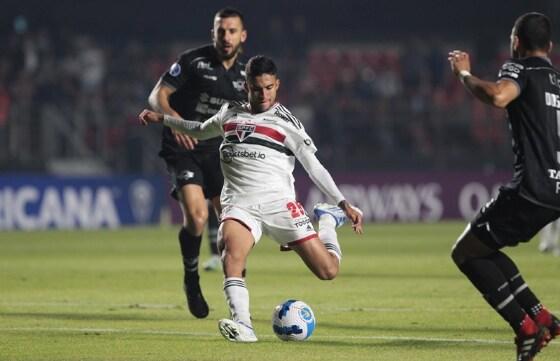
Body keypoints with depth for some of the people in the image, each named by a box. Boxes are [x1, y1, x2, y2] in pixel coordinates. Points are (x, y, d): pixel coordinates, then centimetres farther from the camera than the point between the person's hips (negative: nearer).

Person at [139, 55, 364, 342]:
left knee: (328, 271, -6)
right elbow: (200, 131, 37)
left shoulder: (285, 122, 4)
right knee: (231, 258, -33)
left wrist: (344, 204, -5)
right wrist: (161, 119, 33)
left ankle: (328, 220, 27)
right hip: (239, 204, 2)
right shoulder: (231, 114, 16)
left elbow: (314, 168, 3)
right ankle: (242, 326, -40)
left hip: (278, 203, -2)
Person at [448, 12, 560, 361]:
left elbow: (498, 96, -26)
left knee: (466, 253, 3)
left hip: (531, 189, -8)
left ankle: (526, 326, -6)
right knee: (485, 249, 23)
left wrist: (465, 73, -10)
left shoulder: (521, 68, -3)